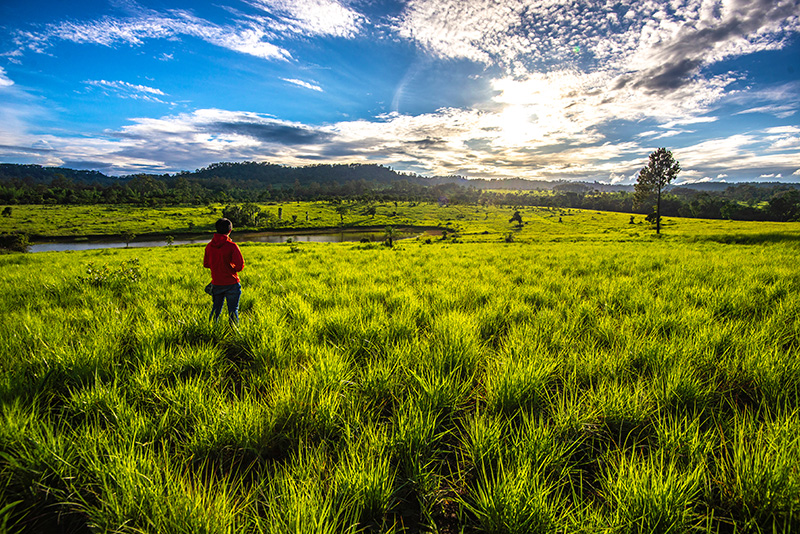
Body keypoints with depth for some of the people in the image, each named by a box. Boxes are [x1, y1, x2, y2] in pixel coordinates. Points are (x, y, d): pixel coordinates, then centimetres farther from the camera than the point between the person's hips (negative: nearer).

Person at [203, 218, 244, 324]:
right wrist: (233, 269, 3)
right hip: (231, 283, -5)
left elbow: (206, 264, 12)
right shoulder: (232, 246, -14)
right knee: (233, 310, 4)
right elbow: (240, 265, -18)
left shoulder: (209, 246, 1)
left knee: (216, 308, 18)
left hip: (216, 283, 5)